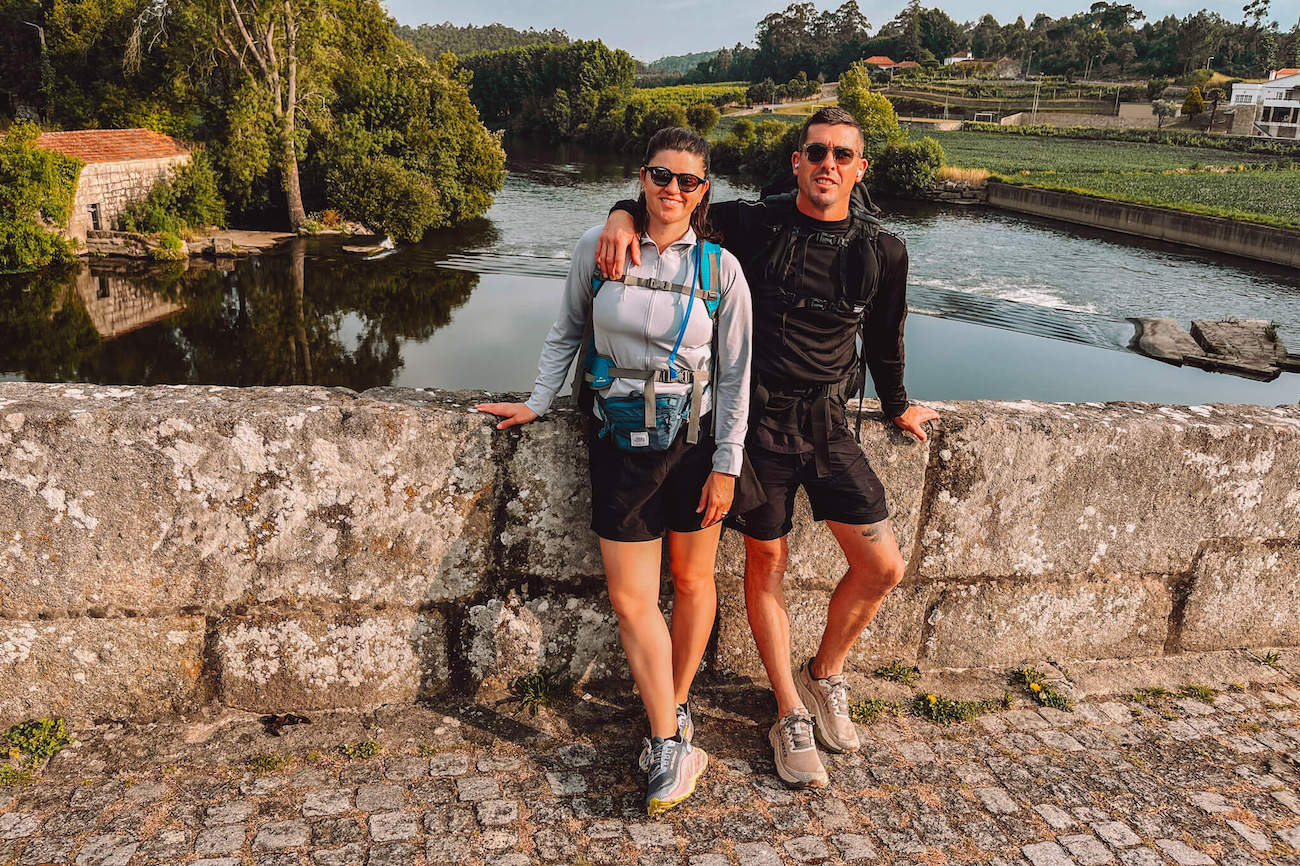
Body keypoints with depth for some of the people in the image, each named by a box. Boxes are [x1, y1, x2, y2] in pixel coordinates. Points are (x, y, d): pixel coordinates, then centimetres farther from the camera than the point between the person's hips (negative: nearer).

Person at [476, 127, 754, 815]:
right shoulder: (598, 248, -2)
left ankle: (673, 710, 34)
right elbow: (568, 332, 12)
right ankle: (672, 745, 14)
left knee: (692, 582, 12)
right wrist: (537, 403, 9)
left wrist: (726, 466, -2)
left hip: (695, 441, 0)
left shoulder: (720, 268, -4)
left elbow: (734, 375, -1)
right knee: (631, 600, 0)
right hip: (619, 443, 1)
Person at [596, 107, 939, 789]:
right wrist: (623, 215, -17)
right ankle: (790, 717, 24)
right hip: (758, 419, -2)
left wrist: (897, 408, 28)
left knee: (882, 567, 0)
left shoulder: (881, 252, 0)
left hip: (827, 423, 3)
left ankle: (824, 676, 28)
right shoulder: (755, 224, -6)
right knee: (766, 564, 6)